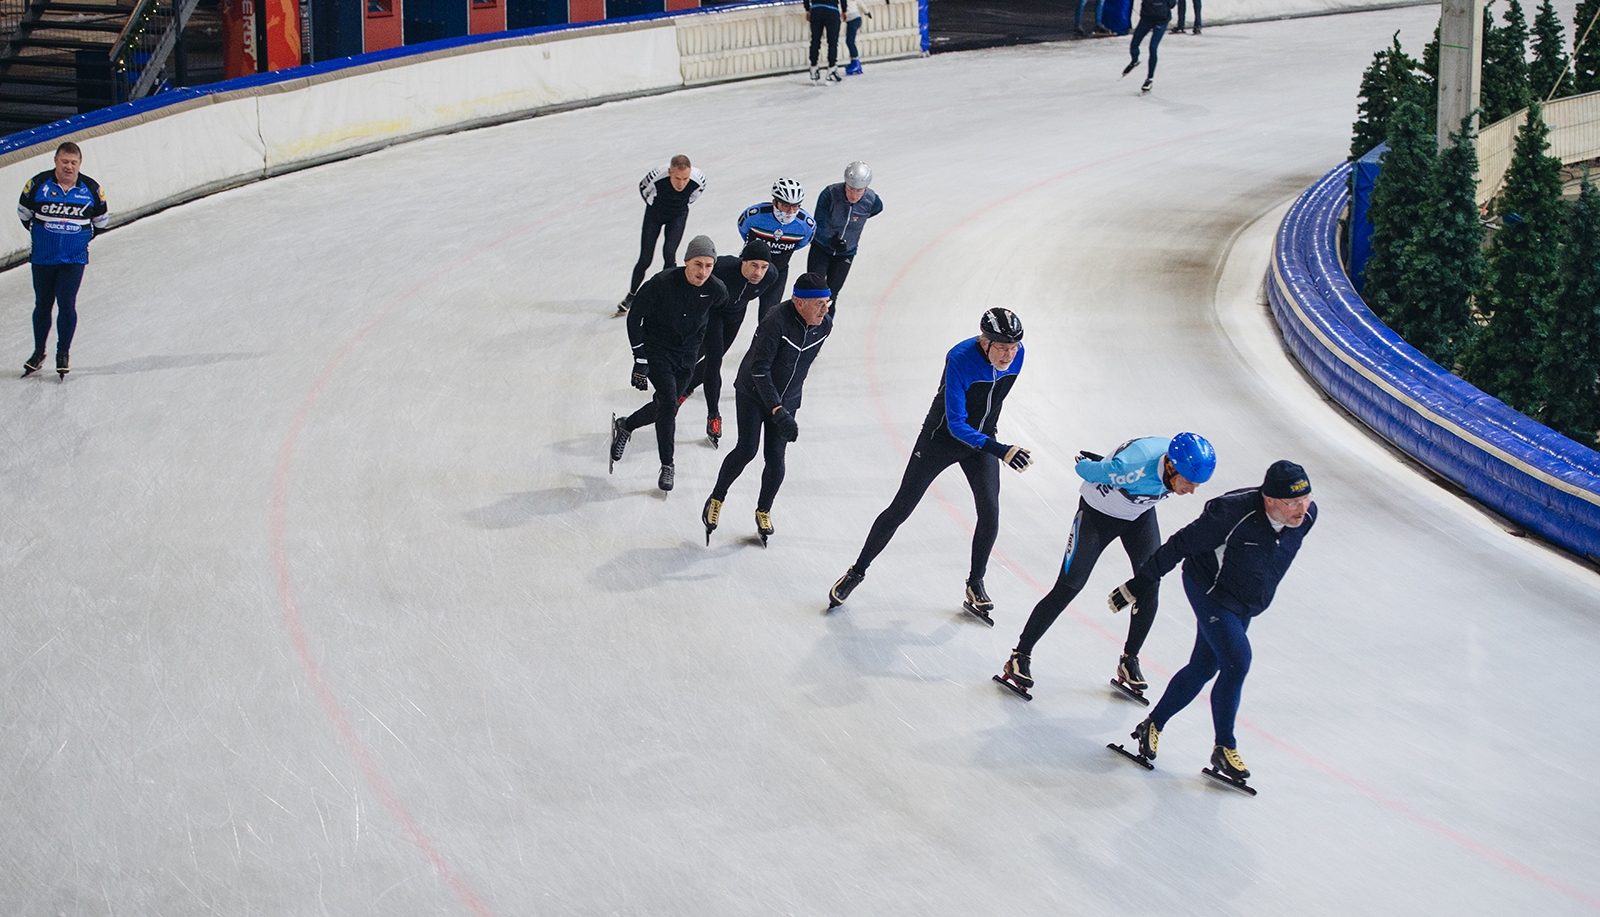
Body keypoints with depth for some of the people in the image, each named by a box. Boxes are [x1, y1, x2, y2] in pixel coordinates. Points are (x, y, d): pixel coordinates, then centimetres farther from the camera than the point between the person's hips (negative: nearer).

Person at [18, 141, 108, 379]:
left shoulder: (91, 189, -6)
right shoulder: (38, 185, -10)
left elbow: (101, 221, 9)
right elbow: (24, 212, 7)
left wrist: (84, 237, 6)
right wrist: (38, 233, 9)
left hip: (74, 259, -1)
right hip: (42, 257, 1)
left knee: (66, 305, -6)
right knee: (43, 304, 9)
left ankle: (63, 353, 11)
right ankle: (39, 352, 25)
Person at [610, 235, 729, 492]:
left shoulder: (717, 291, -14)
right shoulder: (662, 283, -24)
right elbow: (634, 318, -14)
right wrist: (640, 361, -16)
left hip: (686, 355, 4)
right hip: (656, 350, -4)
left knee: (665, 406, 9)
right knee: (669, 403, -17)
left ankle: (624, 426, 38)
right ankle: (667, 465, -2)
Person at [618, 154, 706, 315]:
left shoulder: (698, 178, -31)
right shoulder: (657, 176, -36)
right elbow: (643, 187, -10)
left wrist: (683, 205, 5)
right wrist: (653, 204, 3)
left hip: (678, 215, 1)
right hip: (655, 213, 0)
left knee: (669, 254, -15)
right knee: (645, 259, 1)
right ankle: (631, 295, 23)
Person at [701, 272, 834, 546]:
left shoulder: (824, 325, -9)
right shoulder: (776, 322, -29)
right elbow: (759, 370, -29)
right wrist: (778, 412, -35)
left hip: (787, 399, 5)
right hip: (753, 393, -5)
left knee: (776, 458, -1)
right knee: (747, 450, -13)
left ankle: (764, 510, 22)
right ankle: (716, 499, 10)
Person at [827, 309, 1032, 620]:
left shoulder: (1016, 354, -13)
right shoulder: (960, 360, -33)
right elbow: (957, 424, -32)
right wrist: (1000, 451, -41)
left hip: (982, 437, 5)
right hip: (942, 435, -5)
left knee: (990, 513, -6)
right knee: (901, 507, -1)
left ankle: (975, 585, 14)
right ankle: (857, 571, 15)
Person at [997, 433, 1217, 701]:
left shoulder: (1185, 462, -23)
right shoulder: (1134, 469, -43)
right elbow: (1084, 469, -23)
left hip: (1141, 514, 5)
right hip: (1098, 512, -5)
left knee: (1149, 587, -4)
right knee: (1068, 587, -7)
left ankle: (1129, 660, 15)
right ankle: (1020, 656, 4)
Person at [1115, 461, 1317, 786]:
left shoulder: (1306, 516, -13)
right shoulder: (1233, 512, -33)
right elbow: (1183, 543, -22)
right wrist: (1142, 581, -15)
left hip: (1244, 605, 7)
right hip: (1210, 590, -6)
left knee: (1203, 668, 12)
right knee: (1237, 660, -18)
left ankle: (1153, 725, 31)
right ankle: (1224, 749, -2)